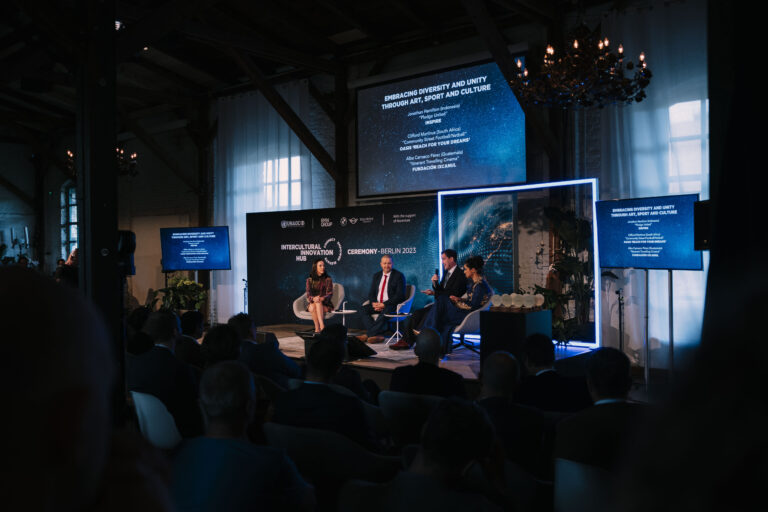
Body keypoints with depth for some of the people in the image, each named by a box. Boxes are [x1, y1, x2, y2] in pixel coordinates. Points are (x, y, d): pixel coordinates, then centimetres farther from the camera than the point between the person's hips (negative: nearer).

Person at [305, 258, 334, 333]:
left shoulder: (328, 279, 3)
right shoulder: (309, 280, 7)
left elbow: (329, 294, -6)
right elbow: (308, 294, -3)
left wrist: (322, 298, -29)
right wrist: (313, 298, -27)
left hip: (325, 304, -1)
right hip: (312, 303, 1)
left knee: (318, 303, -35)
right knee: (312, 307, -34)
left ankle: (322, 326, -45)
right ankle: (317, 328, -32)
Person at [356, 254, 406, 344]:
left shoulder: (399, 276, -2)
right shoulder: (376, 276, 16)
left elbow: (400, 295, -10)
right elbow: (371, 293, 14)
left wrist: (384, 304, -19)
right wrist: (374, 303, -9)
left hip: (391, 305, -6)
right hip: (377, 304, 6)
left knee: (384, 312, -38)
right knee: (363, 310, -21)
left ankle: (368, 334, -32)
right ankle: (377, 335, -31)